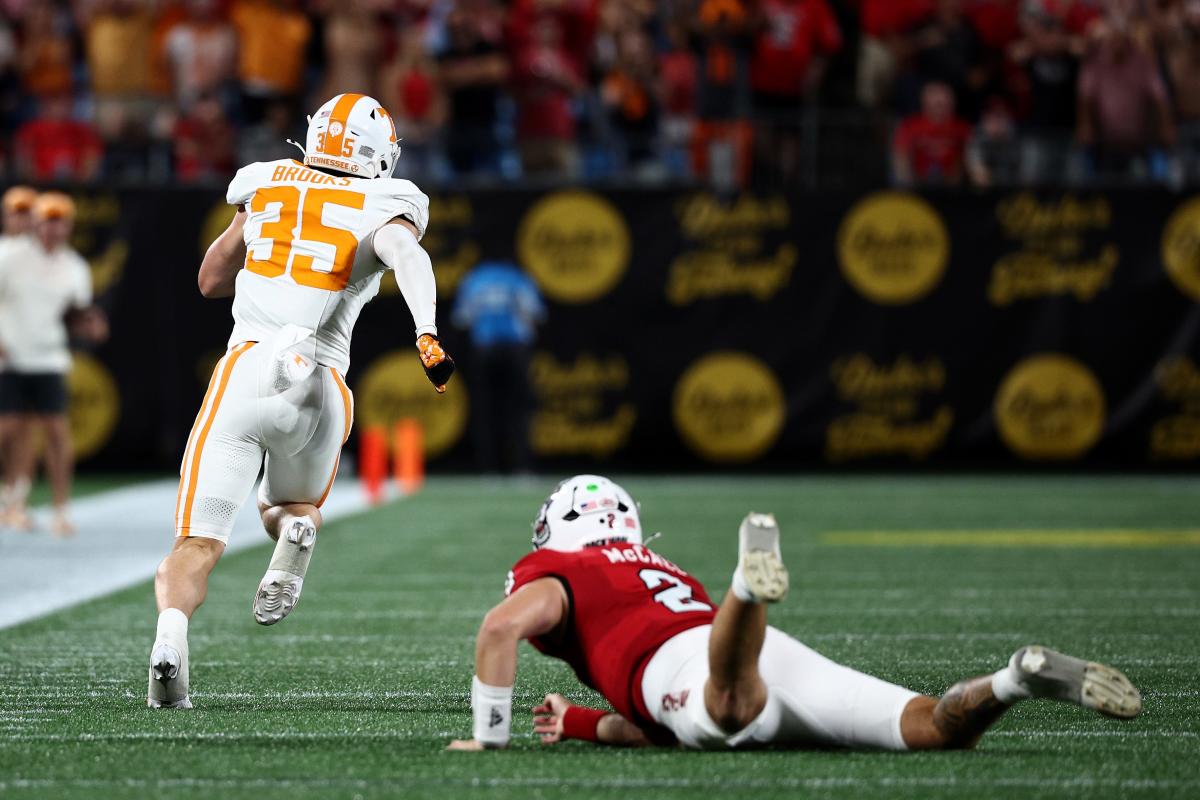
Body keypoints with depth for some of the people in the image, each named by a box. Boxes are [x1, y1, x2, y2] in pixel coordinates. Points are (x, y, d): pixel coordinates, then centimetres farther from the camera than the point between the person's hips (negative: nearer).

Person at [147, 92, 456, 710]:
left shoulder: (266, 185, 16)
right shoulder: (383, 205, 8)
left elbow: (211, 280, 27)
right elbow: (407, 253, -17)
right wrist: (428, 334, -30)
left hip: (243, 372, 0)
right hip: (316, 388, 0)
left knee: (197, 543, -2)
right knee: (293, 508, 28)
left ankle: (171, 633, -33)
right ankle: (296, 525, -9)